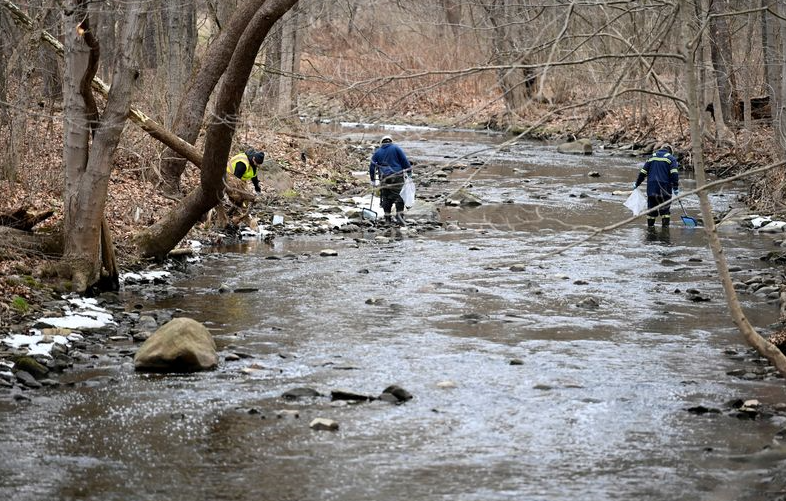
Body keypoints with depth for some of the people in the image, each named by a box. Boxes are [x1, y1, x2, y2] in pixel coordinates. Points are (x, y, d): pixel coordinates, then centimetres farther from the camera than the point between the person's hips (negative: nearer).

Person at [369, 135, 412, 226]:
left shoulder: (377, 152, 16)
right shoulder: (396, 148, 7)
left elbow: (372, 166, 16)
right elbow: (405, 161, 2)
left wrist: (373, 180, 22)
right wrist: (409, 173, 7)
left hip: (385, 179, 3)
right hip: (397, 176, -3)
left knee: (386, 199, 11)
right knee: (399, 197, -3)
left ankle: (387, 218, 11)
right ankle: (399, 217, -15)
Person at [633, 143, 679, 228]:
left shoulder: (652, 157, 14)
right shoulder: (671, 158, 3)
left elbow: (643, 172, 14)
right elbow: (674, 174, -10)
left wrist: (637, 183, 22)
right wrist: (676, 187, -10)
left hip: (651, 188, 3)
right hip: (664, 188, -3)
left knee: (651, 208, 11)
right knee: (665, 209, 3)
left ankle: (650, 226, 16)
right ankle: (665, 225, -2)